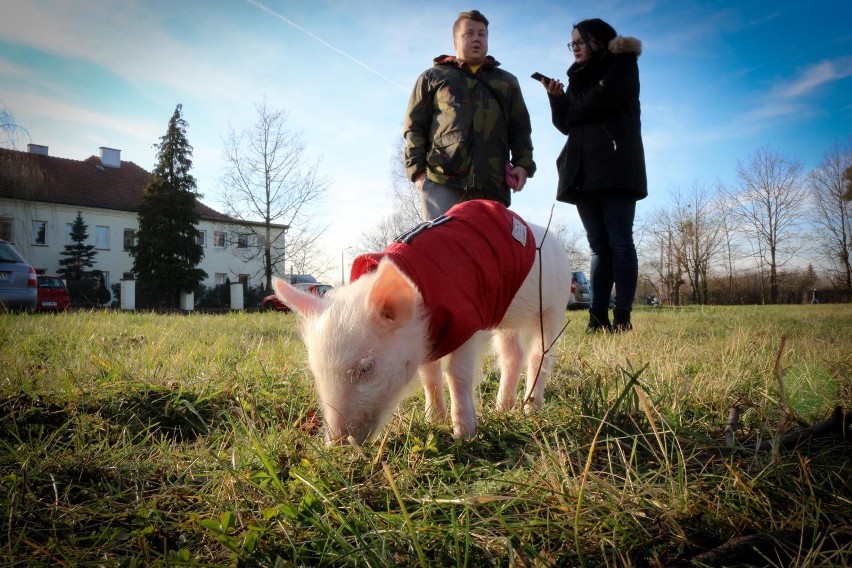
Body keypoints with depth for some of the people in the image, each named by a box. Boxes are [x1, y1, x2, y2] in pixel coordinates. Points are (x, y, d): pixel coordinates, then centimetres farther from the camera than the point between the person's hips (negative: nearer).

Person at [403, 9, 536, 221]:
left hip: (492, 185, 2)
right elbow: (414, 126, 13)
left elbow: (520, 127, 23)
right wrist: (418, 170, -1)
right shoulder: (432, 77, 21)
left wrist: (523, 163, 5)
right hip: (441, 182, -2)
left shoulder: (507, 82, 29)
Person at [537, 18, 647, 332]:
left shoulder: (622, 64, 9)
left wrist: (571, 108, 6)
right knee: (599, 245, 0)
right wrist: (557, 99, -2)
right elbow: (567, 124, 16)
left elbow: (604, 99, -9)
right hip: (583, 170, 6)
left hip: (614, 167, -6)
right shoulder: (579, 77, 26)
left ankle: (622, 316, -10)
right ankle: (598, 316, -4)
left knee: (619, 241, -9)